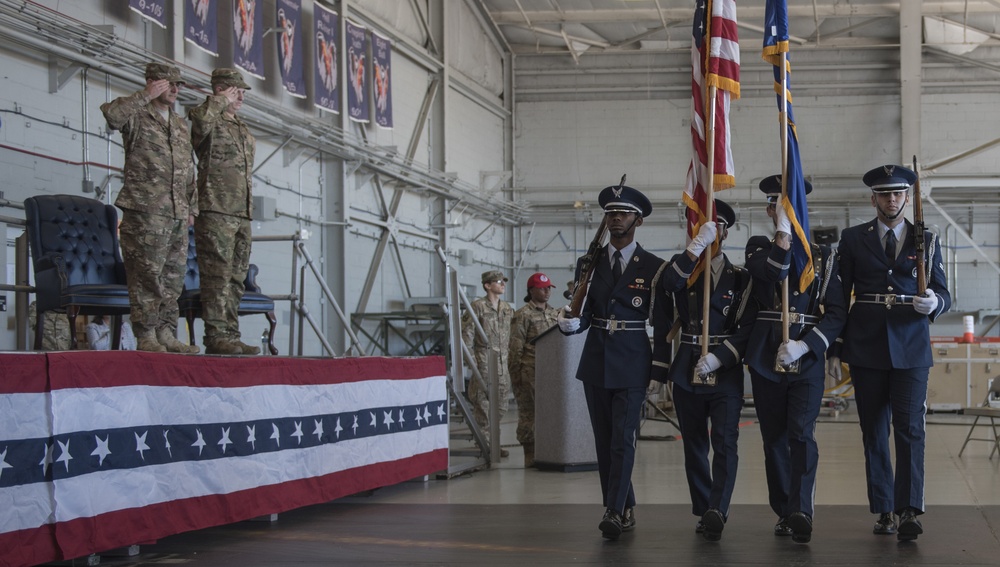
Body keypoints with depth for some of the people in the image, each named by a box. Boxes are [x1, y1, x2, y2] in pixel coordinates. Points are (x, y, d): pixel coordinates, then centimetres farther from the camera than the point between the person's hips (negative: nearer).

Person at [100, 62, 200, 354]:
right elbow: (111, 113, -24)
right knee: (146, 275, -7)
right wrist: (146, 96, -17)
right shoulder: (137, 117, 0)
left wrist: (191, 207, 17)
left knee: (173, 277, 8)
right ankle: (146, 336, -4)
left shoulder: (181, 125, 22)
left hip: (177, 215, 7)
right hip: (145, 212, -7)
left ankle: (166, 334, 14)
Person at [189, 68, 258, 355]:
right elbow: (200, 119, -29)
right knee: (217, 276, -11)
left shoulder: (243, 129, 24)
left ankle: (231, 335, 13)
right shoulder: (210, 121, -2)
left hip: (241, 213, 9)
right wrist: (222, 102, -13)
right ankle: (216, 336, -11)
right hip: (216, 210, -9)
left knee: (236, 278, 9)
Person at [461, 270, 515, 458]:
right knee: (483, 404, -3)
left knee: (501, 405, 8)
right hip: (484, 361, -6)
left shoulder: (507, 308, 14)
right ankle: (485, 444, 3)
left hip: (503, 362, 6)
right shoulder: (478, 306, -6)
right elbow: (467, 333, -8)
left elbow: (512, 336, 21)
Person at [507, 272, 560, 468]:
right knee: (528, 414, -2)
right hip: (530, 372, -6)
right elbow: (516, 347, -5)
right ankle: (530, 457, 3)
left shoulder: (555, 313, 17)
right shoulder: (523, 315, -3)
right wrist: (515, 374, -9)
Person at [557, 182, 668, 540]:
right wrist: (571, 322, -14)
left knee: (623, 440, -11)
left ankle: (614, 512, -12)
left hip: (632, 365, -4)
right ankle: (625, 510, 17)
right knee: (604, 442, 7)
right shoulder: (590, 263, 8)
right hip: (596, 363, 4)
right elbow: (583, 315, 7)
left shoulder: (653, 267, 0)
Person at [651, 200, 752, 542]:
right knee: (695, 447, 7)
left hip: (725, 373, -1)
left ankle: (717, 511, -21)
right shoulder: (681, 268, 9)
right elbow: (668, 285, -17)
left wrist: (719, 356, -15)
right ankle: (703, 512, 16)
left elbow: (747, 329, -1)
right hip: (687, 373, 1)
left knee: (725, 443, -14)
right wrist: (697, 245, -24)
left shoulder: (739, 277, 7)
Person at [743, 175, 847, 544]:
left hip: (807, 359, -1)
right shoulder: (758, 248, 8)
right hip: (766, 359, 1)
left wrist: (803, 345, -13)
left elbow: (837, 313, 0)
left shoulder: (823, 257, 8)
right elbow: (771, 274, -17)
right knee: (775, 439, 6)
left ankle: (801, 511, -22)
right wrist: (783, 231, -20)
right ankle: (784, 513, 16)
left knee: (801, 434, -16)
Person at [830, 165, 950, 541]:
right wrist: (834, 349, 4)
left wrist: (934, 302, -19)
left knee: (910, 428, -10)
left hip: (910, 350, -1)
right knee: (874, 432, 5)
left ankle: (909, 511, -12)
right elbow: (840, 296, 8)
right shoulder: (853, 239, 7)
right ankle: (884, 511, 12)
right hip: (866, 349, 1)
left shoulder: (926, 240, 7)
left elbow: (943, 294, 6)